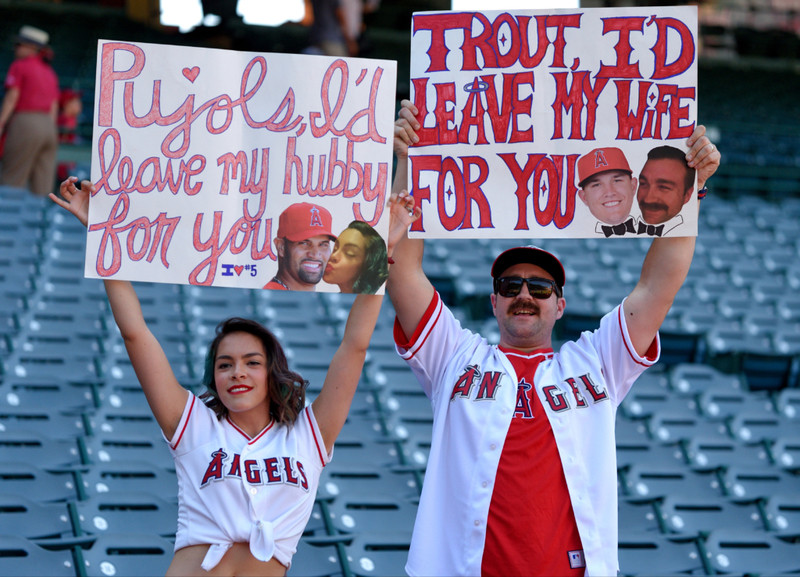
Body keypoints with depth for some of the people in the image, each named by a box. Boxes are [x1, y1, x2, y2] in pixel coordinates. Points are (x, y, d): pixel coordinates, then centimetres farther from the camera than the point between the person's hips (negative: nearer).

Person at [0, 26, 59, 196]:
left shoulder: (19, 66, 1)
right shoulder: (49, 72, 20)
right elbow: (54, 107, 16)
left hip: (24, 124, -7)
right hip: (49, 128, 7)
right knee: (43, 187, 1)